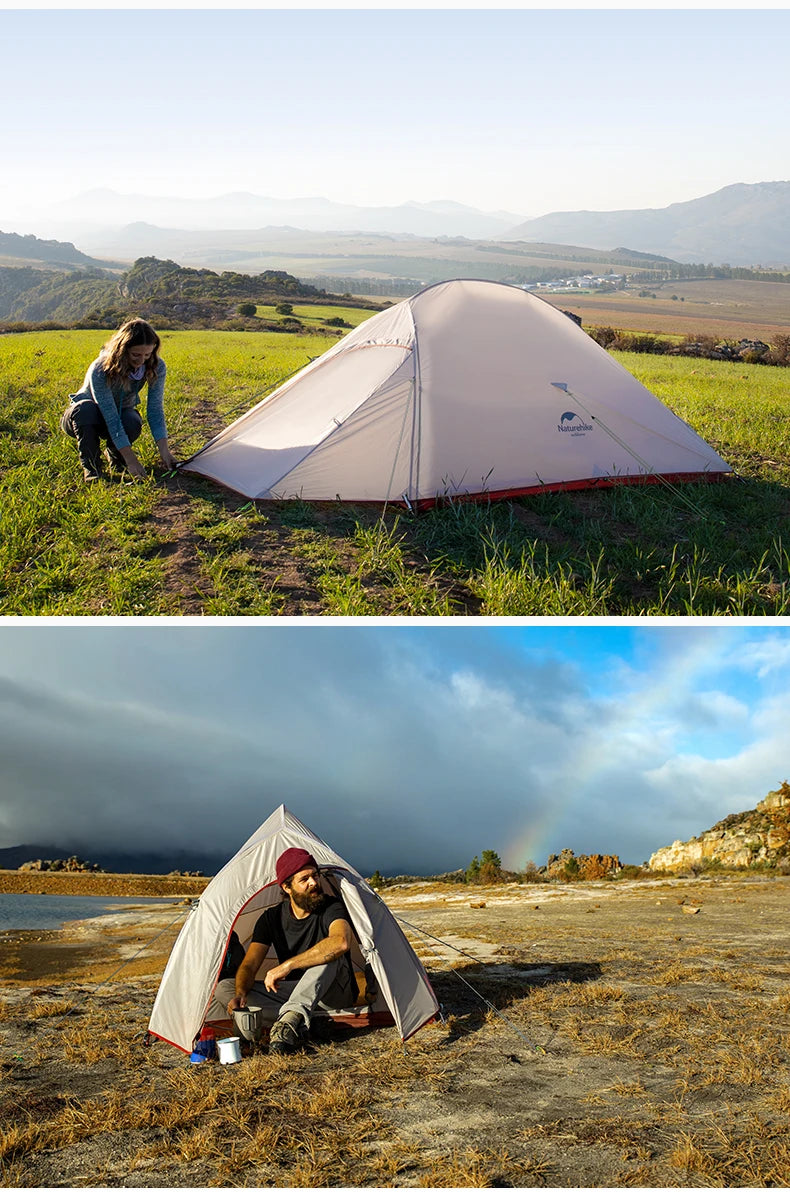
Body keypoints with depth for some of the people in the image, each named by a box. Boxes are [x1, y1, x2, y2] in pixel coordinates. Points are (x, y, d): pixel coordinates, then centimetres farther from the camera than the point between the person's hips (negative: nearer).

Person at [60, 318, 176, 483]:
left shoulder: (156, 367, -22)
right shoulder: (100, 370, -36)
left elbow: (155, 410, -19)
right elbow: (111, 419, -37)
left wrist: (164, 451, -28)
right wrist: (131, 460, -40)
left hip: (121, 411, 3)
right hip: (83, 419, -3)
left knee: (132, 423, -34)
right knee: (86, 408, -40)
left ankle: (113, 454, 1)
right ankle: (90, 467, -21)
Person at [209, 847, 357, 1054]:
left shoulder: (331, 908, -17)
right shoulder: (272, 918, -2)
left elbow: (341, 942, -40)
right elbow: (249, 965, -6)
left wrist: (287, 966, -39)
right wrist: (240, 994, -30)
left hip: (336, 994, -4)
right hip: (293, 991, 5)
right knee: (224, 989, -14)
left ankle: (292, 1016, -45)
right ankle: (297, 1020, -30)